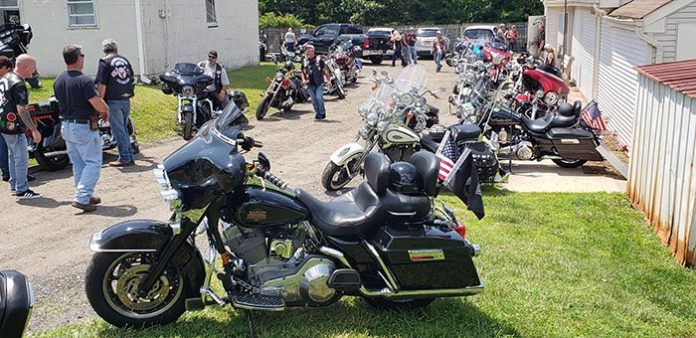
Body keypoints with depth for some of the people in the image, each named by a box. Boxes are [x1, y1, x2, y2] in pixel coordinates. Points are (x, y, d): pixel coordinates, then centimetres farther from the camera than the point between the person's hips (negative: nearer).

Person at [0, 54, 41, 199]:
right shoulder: (18, 85, -21)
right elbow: (21, 110, -25)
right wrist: (34, 130, -24)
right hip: (14, 127, -10)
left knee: (13, 156, 19)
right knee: (22, 158, -2)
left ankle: (14, 186, 27)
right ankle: (21, 190, 4)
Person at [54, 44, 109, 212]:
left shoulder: (58, 81, 7)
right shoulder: (84, 80, -20)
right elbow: (99, 105, -24)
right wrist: (106, 110, 0)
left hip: (66, 126, 8)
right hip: (84, 127, -8)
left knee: (78, 164, 16)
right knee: (93, 163, -2)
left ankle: (86, 196, 24)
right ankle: (82, 198, -9)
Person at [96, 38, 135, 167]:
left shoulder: (105, 62, -8)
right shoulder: (125, 60, 10)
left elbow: (102, 85, -14)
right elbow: (132, 80, 18)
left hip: (113, 101, -6)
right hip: (126, 100, 6)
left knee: (119, 130, -1)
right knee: (124, 129, 15)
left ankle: (125, 158, 2)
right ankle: (129, 156, 17)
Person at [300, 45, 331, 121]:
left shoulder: (319, 59, -1)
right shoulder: (304, 61, 9)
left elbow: (325, 70, 0)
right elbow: (302, 72, 17)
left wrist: (328, 80, -7)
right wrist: (303, 79, -1)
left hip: (319, 83, -4)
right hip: (310, 84, 4)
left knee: (319, 98, -15)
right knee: (314, 100, 7)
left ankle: (322, 113, 0)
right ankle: (317, 114, 18)